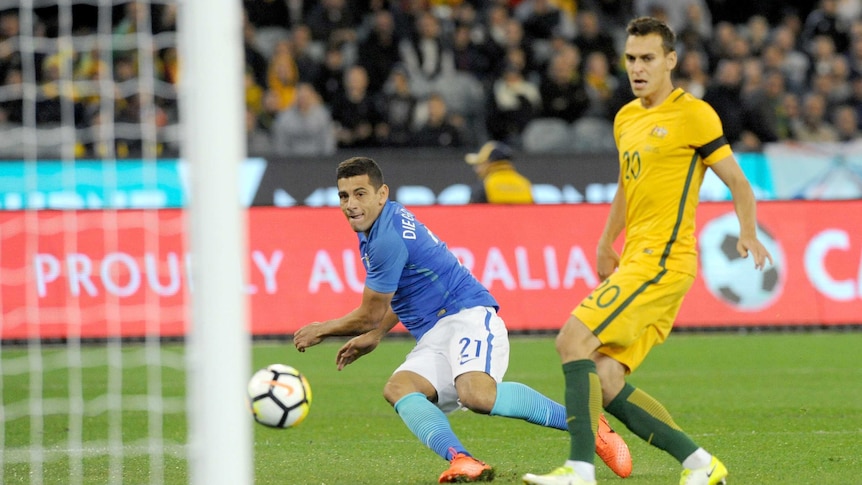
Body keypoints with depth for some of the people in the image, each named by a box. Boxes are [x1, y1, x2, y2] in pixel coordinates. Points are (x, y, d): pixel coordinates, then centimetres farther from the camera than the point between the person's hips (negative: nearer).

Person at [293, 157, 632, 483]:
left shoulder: (387, 238, -15)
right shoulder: (385, 221, 17)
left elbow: (370, 315, -6)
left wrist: (320, 331, 10)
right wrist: (374, 336, 31)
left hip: (468, 317, -10)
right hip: (434, 340, 10)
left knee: (477, 395, -37)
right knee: (398, 388, -21)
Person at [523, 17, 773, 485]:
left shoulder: (693, 114, -5)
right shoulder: (626, 118, 18)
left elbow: (738, 184, -6)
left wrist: (748, 235, -21)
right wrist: (606, 244, 29)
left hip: (664, 260, -8)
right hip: (636, 261, 8)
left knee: (574, 339, -20)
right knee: (604, 383, -1)